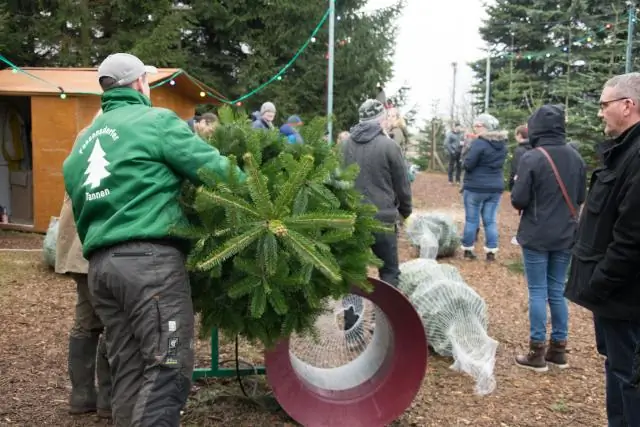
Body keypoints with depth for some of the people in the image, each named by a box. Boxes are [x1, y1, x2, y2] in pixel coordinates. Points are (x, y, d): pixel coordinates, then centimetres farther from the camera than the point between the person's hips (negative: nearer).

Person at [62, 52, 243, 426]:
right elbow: (215, 169, -6)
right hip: (150, 258, -8)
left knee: (129, 370, 12)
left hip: (100, 263, 8)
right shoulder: (155, 121, 1)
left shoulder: (84, 142, 24)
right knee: (168, 368, -8)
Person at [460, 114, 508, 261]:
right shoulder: (502, 143, 9)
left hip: (475, 188, -6)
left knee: (471, 220, 5)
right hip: (496, 187, 6)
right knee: (490, 221, 10)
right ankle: (491, 252, 11)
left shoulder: (478, 143, -15)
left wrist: (468, 149, 1)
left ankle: (468, 250, 14)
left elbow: (467, 164, -17)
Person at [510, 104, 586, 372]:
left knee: (538, 293, 2)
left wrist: (518, 185, 5)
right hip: (565, 235, 5)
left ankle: (537, 352, 8)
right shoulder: (576, 158, 3)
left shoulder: (532, 158, -16)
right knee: (558, 291, 14)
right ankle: (558, 349, 21)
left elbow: (518, 200, -15)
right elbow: (581, 197, 11)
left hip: (536, 237, -5)